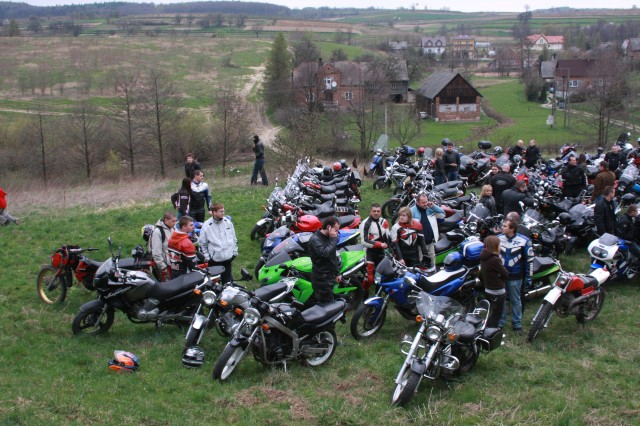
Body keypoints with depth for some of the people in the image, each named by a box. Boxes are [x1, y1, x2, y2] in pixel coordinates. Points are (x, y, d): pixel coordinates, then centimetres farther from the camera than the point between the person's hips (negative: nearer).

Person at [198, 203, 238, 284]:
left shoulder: (228, 222, 0)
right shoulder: (206, 226, -11)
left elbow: (234, 238, 10)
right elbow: (202, 243, -2)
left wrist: (235, 252, 9)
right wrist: (207, 257, -4)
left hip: (228, 258, 3)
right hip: (214, 260, -3)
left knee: (228, 280, 12)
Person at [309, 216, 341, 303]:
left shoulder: (328, 238, 11)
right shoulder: (315, 239, -17)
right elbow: (325, 253, -33)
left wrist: (337, 273, 21)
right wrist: (334, 239, -23)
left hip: (330, 276, 9)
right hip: (321, 278, -9)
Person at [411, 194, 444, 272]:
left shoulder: (430, 209, 2)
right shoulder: (412, 211, -12)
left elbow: (442, 214, 3)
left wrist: (433, 207, -10)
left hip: (430, 241, 5)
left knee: (432, 259, 20)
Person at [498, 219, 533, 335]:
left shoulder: (524, 241, -12)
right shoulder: (498, 238, -4)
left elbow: (529, 259, -5)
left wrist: (528, 277, -4)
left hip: (515, 277, -3)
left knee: (516, 301, 9)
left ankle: (517, 325, 21)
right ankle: (499, 323, 24)